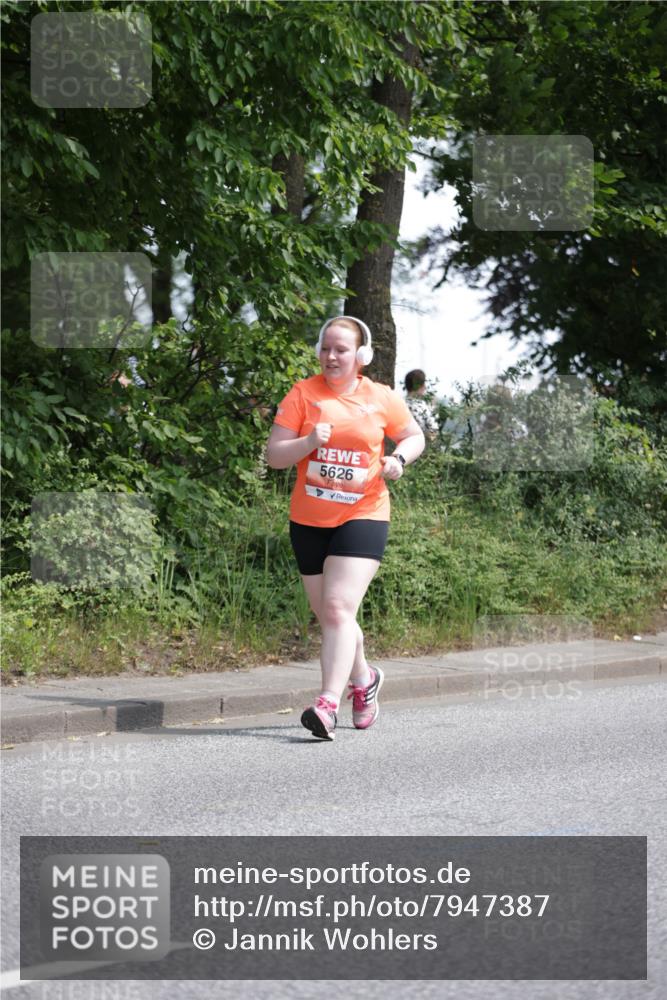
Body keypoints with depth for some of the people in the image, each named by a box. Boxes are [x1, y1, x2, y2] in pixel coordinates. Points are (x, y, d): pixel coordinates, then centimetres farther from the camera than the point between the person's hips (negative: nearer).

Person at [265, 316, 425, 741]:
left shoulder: (382, 398, 1)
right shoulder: (303, 393, -1)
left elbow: (415, 436, 17)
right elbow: (274, 455, -3)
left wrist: (399, 458, -5)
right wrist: (308, 442, -22)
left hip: (363, 516, -3)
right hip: (309, 520, 3)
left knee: (339, 608, -19)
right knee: (329, 615, 13)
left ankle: (328, 705, -26)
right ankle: (363, 679, 40)